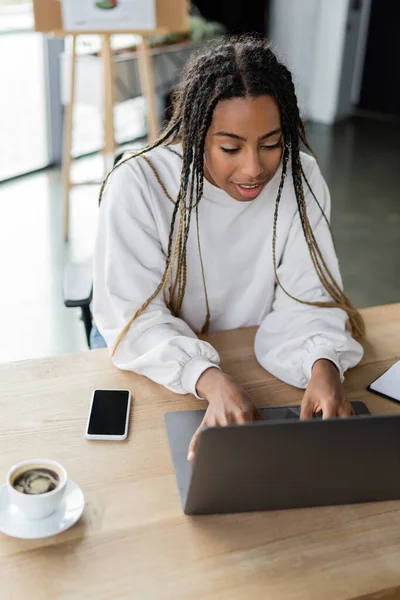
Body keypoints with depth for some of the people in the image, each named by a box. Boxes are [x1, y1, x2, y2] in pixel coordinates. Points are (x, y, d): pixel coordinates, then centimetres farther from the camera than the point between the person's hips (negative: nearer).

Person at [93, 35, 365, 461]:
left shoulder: (301, 179, -12)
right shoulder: (136, 186, -22)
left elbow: (305, 300, -11)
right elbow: (135, 319, -23)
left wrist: (323, 366, -34)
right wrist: (211, 381, -40)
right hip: (159, 373, -3)